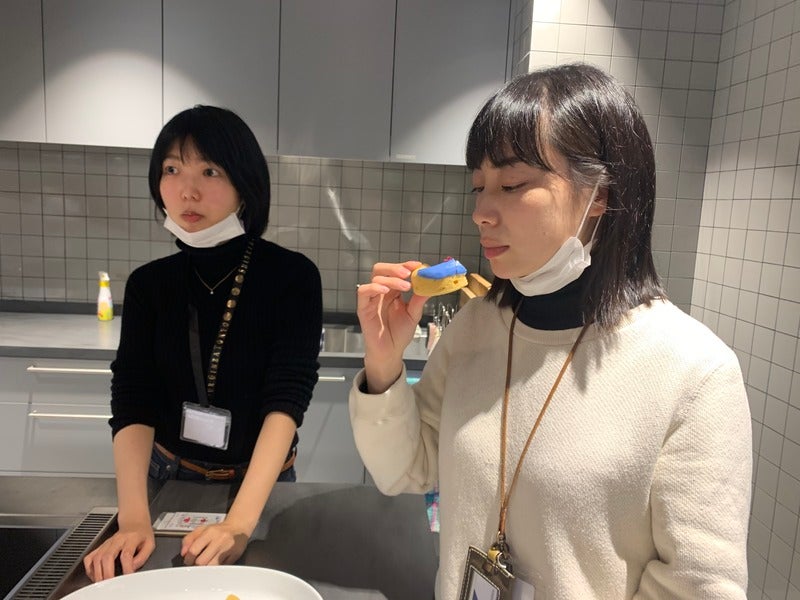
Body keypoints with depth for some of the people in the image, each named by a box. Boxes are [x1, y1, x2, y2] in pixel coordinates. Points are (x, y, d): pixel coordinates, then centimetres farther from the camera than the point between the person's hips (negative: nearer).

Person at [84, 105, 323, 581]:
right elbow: (132, 403, -13)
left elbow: (287, 400, -24)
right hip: (168, 477, 3)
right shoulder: (149, 284, -7)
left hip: (260, 481, -2)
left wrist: (240, 521, -34)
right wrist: (134, 519, -26)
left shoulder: (293, 276, -17)